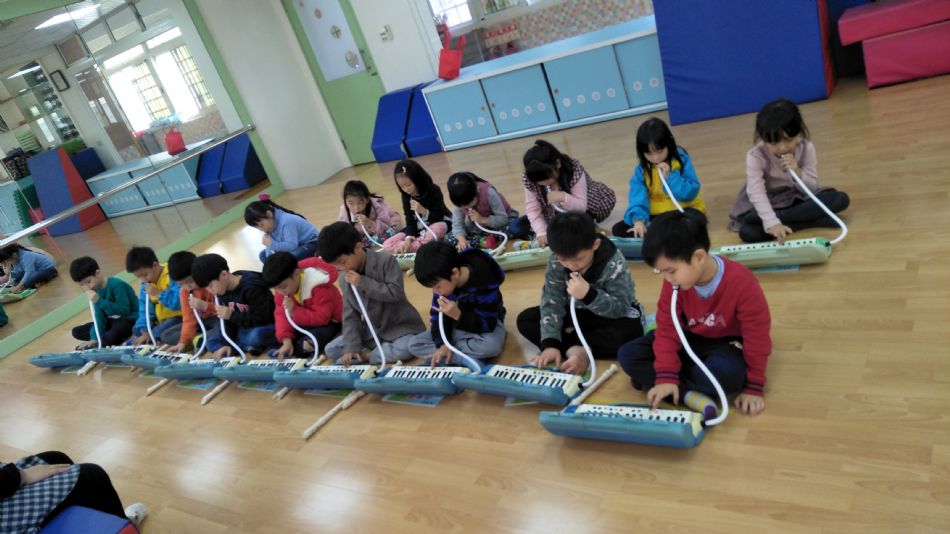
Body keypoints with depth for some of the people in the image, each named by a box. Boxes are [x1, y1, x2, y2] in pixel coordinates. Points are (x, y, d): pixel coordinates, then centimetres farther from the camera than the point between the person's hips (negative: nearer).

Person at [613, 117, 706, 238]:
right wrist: (638, 220, -33)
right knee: (619, 230, -15)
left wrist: (670, 177, -24)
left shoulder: (681, 159, -10)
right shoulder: (642, 168, -5)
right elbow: (638, 196, -16)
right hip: (656, 215, 3)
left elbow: (692, 191, -14)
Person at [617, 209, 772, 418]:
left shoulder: (742, 283, -29)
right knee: (628, 355, -16)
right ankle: (690, 395, -26)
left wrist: (754, 388, -15)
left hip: (727, 344, -4)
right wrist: (666, 376, -22)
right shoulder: (674, 283, -16)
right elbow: (667, 328, -11)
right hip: (690, 339, 4)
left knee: (727, 374, -41)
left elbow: (757, 337, -20)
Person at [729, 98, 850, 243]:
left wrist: (797, 172, -31)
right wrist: (772, 223, -46)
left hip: (799, 200, 3)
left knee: (841, 198, -19)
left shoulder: (806, 148, -13)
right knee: (747, 232, -32)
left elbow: (812, 189, -11)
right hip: (768, 205, -3)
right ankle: (812, 221, -25)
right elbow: (756, 194, -32)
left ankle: (781, 219, -22)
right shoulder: (755, 156, -22)